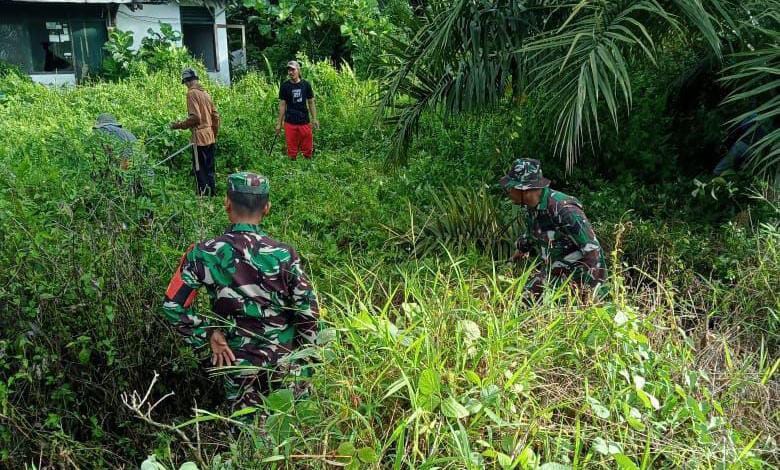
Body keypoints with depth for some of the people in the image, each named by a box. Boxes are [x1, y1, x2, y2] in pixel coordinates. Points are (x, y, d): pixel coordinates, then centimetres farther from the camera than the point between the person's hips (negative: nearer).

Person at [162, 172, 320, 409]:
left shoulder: (202, 254, -13)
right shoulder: (284, 255, -16)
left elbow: (173, 305, -10)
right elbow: (307, 310, -12)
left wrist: (208, 334, -2)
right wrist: (305, 354, 2)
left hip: (237, 361, 1)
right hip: (283, 361, -1)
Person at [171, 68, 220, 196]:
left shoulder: (192, 93, -10)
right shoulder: (205, 93, 13)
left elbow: (195, 117, -19)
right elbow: (215, 116, 14)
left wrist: (178, 125, -10)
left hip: (200, 138, -8)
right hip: (210, 138, 8)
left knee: (200, 171, -3)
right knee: (209, 170, 14)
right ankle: (213, 194, 20)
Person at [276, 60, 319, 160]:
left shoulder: (306, 84, 3)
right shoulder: (284, 86, 0)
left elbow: (311, 102, 9)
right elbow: (282, 105, 3)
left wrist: (314, 119, 4)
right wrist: (279, 123, 1)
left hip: (304, 122, 1)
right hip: (290, 123, -1)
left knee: (308, 149, 3)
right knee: (292, 151, 4)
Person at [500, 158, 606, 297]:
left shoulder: (563, 209, -26)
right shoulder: (533, 206, -1)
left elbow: (591, 248, -25)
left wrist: (587, 289, -25)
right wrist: (522, 249, 41)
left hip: (578, 275, -8)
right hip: (552, 270, 8)